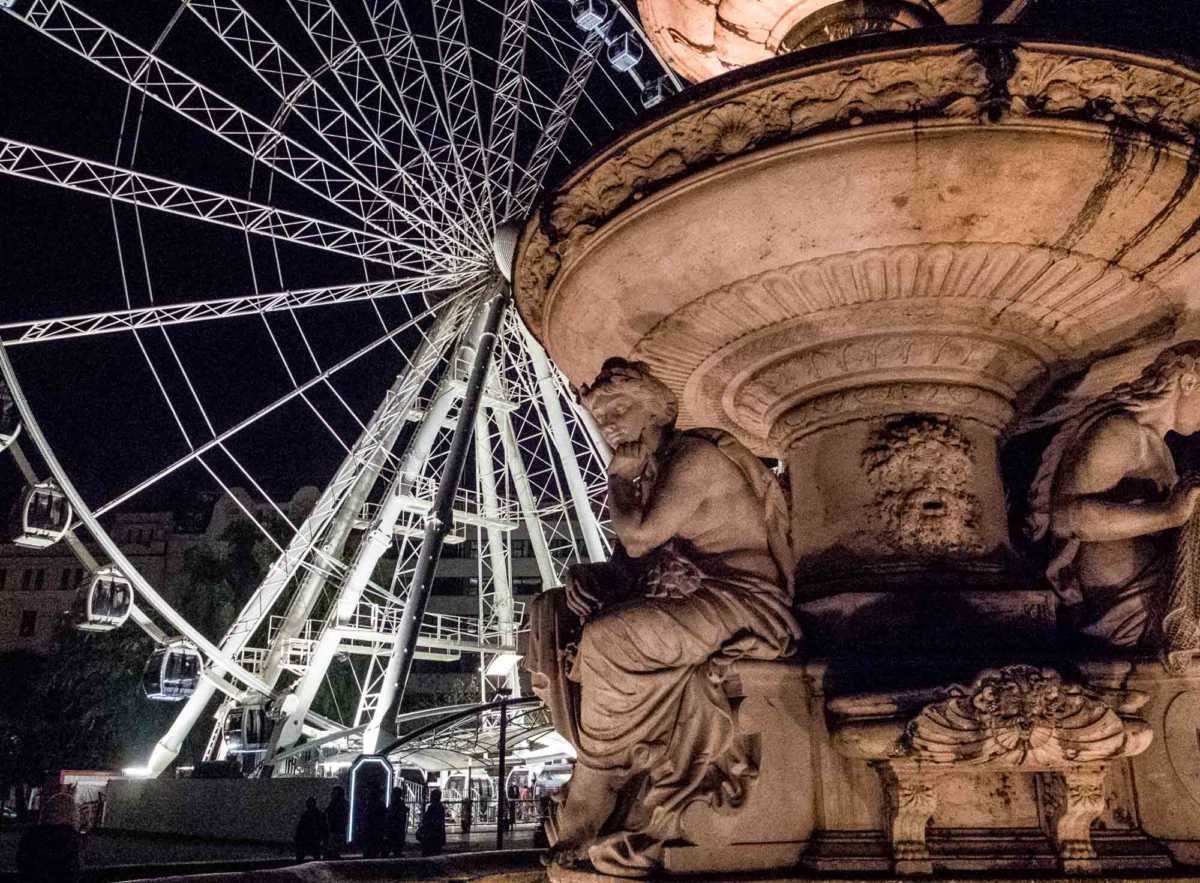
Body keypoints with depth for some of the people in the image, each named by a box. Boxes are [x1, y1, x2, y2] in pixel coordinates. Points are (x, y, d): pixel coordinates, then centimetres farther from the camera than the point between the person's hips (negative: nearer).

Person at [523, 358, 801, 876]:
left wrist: (618, 482, -2)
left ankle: (585, 822, -11)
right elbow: (629, 554, 14)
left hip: (740, 600, -9)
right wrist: (588, 582, -5)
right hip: (684, 594, 9)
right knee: (552, 611, 0)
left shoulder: (695, 454, -10)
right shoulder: (650, 470, 16)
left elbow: (639, 537, -18)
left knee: (605, 639, -27)